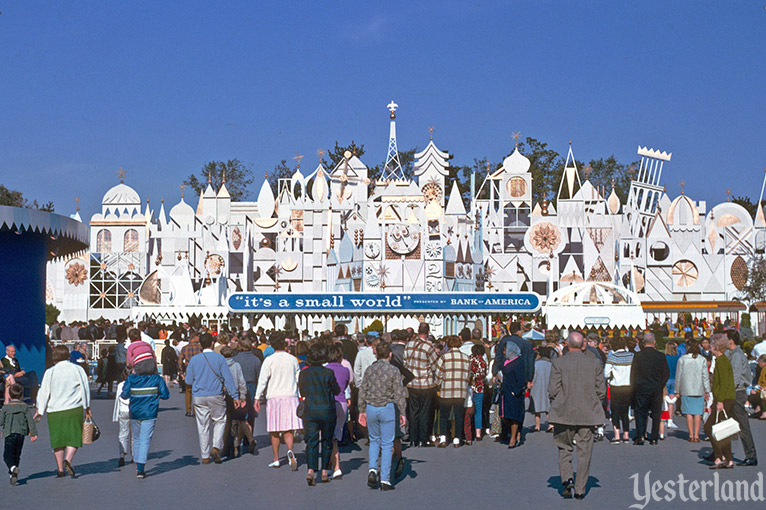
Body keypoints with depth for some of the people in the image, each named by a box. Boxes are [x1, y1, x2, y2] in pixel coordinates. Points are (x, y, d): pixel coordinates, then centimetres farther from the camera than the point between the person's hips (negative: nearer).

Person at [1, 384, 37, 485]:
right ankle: (13, 474, 16)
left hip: (9, 434, -2)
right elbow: (30, 421, 0)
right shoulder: (25, 407, 4)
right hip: (21, 434, 2)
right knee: (16, 455, 16)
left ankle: (13, 468, -28)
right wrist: (33, 433, 3)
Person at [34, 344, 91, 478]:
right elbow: (85, 388, 5)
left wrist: (40, 411, 11)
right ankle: (68, 460, -19)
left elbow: (44, 392, 1)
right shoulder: (77, 369, 1)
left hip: (55, 411, 1)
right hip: (74, 409, -1)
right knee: (74, 437, 5)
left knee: (58, 439, 10)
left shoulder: (50, 372, -1)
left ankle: (60, 469, 12)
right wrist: (87, 407, 15)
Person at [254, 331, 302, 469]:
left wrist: (257, 398, -7)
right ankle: (290, 450, -28)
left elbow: (262, 380, -9)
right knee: (288, 429, -1)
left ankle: (276, 459, 13)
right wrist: (299, 395, 27)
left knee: (275, 431, 8)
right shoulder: (293, 359, 7)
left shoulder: (269, 360, -4)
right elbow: (299, 379, 15)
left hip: (274, 397, -2)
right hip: (291, 396, 2)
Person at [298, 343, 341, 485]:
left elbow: (301, 392, 10)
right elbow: (337, 391, 0)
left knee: (311, 442, 1)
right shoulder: (328, 373, -11)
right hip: (327, 410, -1)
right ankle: (324, 472, 16)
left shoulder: (304, 373, -2)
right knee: (327, 441, 13)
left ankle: (311, 470, -17)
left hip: (310, 411, 2)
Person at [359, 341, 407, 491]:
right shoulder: (394, 371, -8)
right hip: (387, 408, -3)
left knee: (374, 441, 21)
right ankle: (385, 480, 4)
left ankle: (372, 469, 0)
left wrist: (362, 411, 14)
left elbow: (362, 391, 6)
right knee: (387, 444, 4)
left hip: (371, 408, 3)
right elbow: (399, 394, -9)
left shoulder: (370, 370, 3)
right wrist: (403, 413, -3)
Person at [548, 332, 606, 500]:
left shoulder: (558, 363, -6)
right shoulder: (595, 363, 1)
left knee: (564, 449, 13)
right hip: (588, 414, 2)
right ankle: (580, 489, 10)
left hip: (564, 414, -1)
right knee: (584, 452, 9)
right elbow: (601, 391, 1)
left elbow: (553, 390, -9)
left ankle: (567, 479, -7)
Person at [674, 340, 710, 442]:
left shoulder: (682, 359, -3)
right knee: (698, 413, 4)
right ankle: (696, 435, 0)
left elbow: (678, 376, 1)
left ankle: (691, 435, 3)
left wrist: (677, 391, 9)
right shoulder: (702, 359, 0)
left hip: (686, 390, -1)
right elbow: (705, 376, 2)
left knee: (689, 412, 5)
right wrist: (707, 391, 8)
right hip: (699, 390, 1)